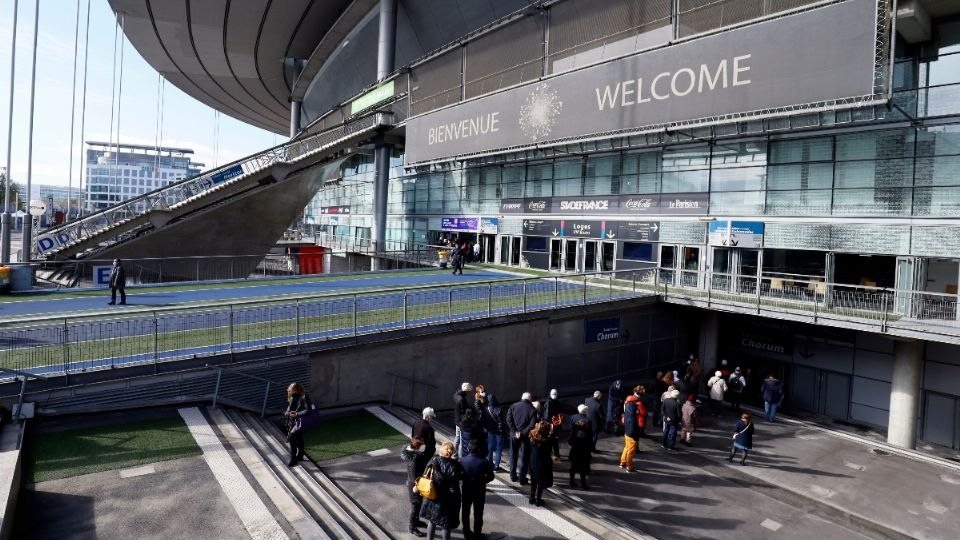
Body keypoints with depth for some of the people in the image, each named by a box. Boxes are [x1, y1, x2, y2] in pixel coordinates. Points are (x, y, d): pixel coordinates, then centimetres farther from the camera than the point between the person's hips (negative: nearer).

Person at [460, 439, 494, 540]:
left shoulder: (462, 461, -20)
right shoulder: (484, 462, -22)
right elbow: (491, 477, -11)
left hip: (466, 490, 1)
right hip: (479, 491, -1)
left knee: (465, 512, 21)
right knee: (478, 513, 16)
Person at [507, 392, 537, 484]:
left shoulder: (513, 406, 1)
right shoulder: (532, 409, -5)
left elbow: (509, 420, -7)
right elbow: (532, 424, -15)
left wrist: (515, 431, -10)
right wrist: (523, 433, -13)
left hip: (514, 434, 2)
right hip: (525, 436, -2)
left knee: (513, 455, 17)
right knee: (524, 457, 7)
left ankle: (513, 476, 24)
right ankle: (522, 479, 9)